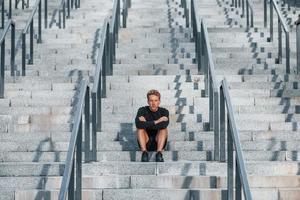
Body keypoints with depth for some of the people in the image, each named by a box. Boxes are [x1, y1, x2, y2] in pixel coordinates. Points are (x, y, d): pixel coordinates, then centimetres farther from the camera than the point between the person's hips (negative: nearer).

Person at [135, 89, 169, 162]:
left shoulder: (164, 111, -4)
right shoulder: (142, 110, -5)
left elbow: (164, 124, -27)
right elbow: (138, 124, -27)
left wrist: (146, 124, -22)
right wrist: (157, 122, -23)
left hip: (158, 142, 0)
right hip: (146, 143, 0)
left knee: (163, 128, -25)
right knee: (140, 127, -24)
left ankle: (159, 153, -39)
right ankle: (144, 152, -37)